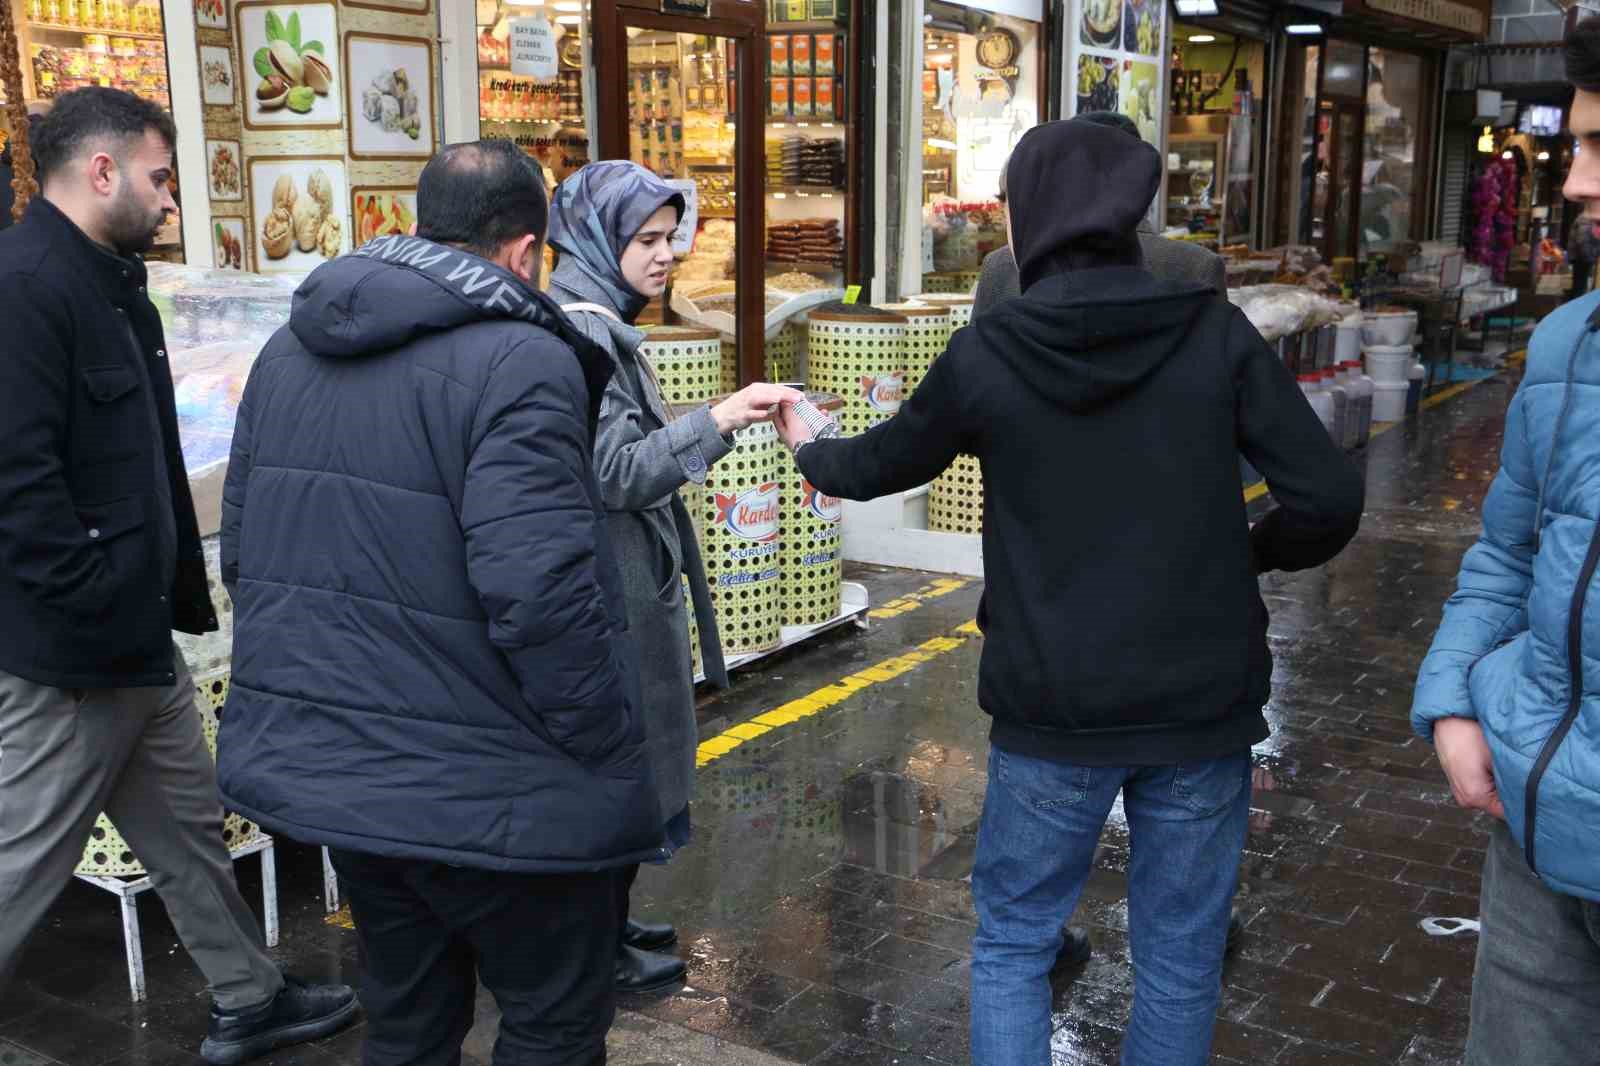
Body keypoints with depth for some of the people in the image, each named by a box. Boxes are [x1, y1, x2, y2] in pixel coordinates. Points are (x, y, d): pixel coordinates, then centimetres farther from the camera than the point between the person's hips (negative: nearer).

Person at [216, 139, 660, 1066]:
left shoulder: (293, 350, 9)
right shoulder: (519, 363, -18)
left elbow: (244, 552, 13)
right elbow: (540, 596, -26)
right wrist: (613, 757, -14)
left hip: (322, 765, 8)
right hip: (483, 788, -7)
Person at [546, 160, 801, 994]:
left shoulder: (598, 322, 12)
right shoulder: (582, 331, -18)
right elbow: (614, 471, -23)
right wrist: (714, 423, -29)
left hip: (624, 578, 10)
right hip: (610, 589, -10)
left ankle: (605, 926, 34)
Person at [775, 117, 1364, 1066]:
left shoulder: (986, 354, -6)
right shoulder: (1214, 330, -6)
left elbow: (884, 463, 12)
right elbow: (1329, 499, -10)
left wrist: (809, 451, 33)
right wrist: (1256, 553, 11)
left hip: (1052, 709, -1)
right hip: (1203, 703, 1)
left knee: (1012, 947, 17)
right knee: (1179, 961, 16)